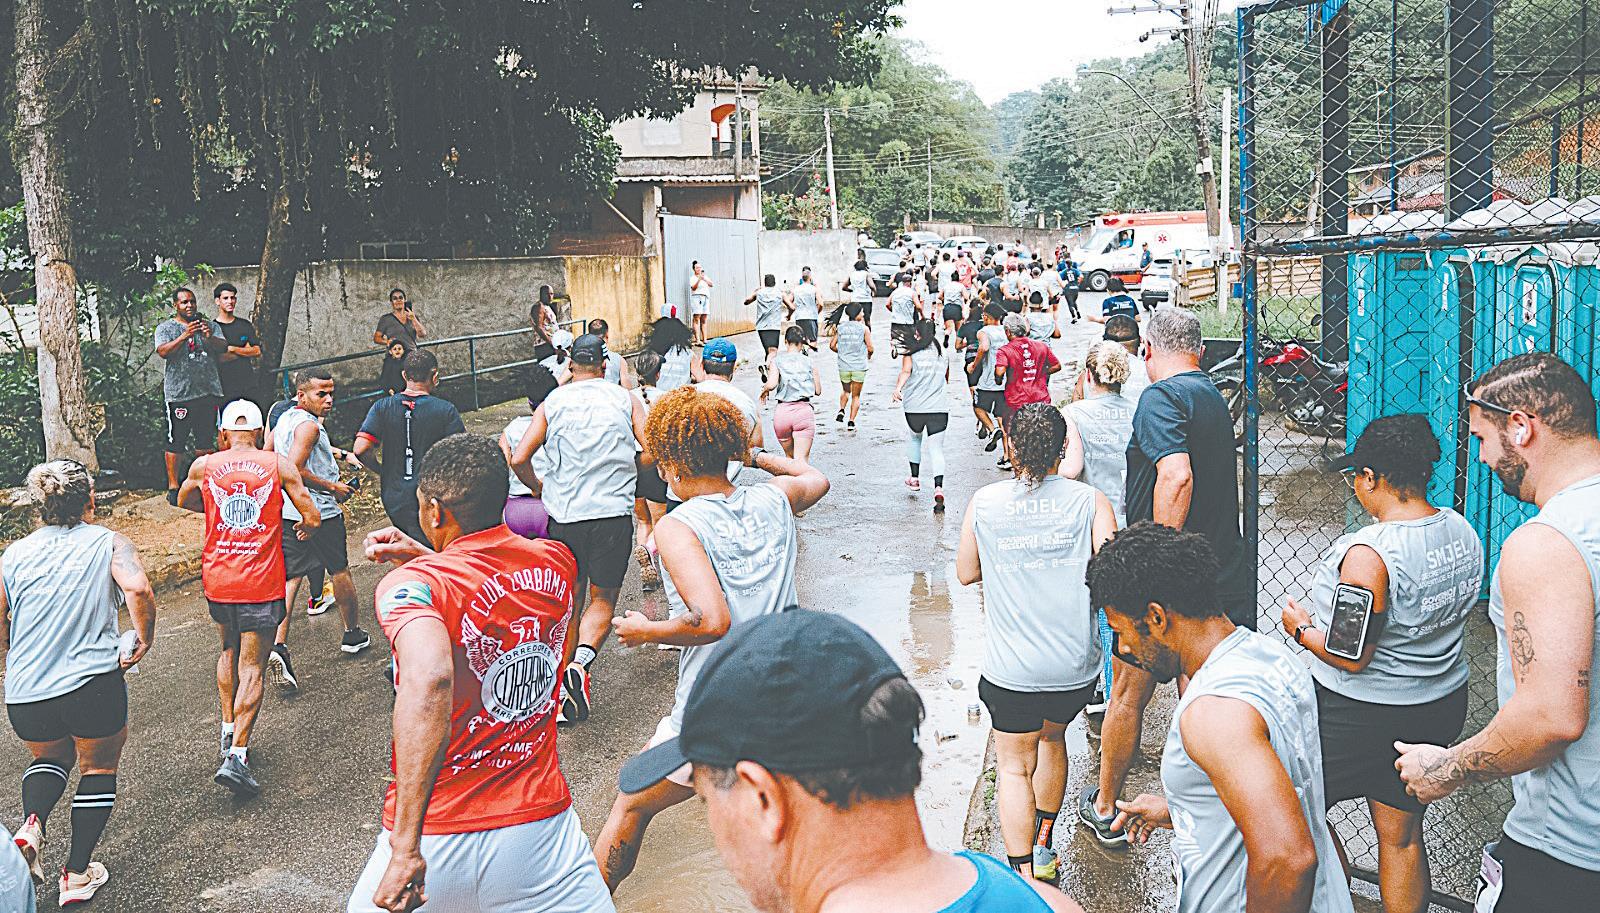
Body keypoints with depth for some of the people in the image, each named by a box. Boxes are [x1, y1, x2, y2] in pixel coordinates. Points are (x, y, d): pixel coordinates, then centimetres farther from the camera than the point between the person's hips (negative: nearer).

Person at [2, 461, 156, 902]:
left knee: (50, 757, 31)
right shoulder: (108, 543, -3)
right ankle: (77, 874, 22)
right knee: (98, 769, 20)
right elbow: (137, 589, -22)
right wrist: (143, 639, -8)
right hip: (93, 684, -3)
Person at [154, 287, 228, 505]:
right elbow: (163, 351, -12)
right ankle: (173, 487, 5)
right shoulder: (166, 327, 4)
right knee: (176, 443, -2)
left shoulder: (209, 325, 15)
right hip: (179, 394, -4)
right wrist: (185, 335, -23)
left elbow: (224, 347, 3)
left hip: (208, 392, 4)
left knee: (205, 442, 11)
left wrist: (210, 338, -18)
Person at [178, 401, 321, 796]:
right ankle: (237, 755, -9)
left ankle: (228, 731, 28)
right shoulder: (278, 465, -3)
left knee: (229, 650, 26)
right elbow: (312, 516, -4)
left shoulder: (203, 466, 3)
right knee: (252, 666, 1)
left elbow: (184, 501, 24)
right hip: (260, 582, -3)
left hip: (217, 579, 3)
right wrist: (303, 529, 18)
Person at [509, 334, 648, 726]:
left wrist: (540, 488, 15)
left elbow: (518, 459, -3)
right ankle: (581, 662, -15)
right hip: (613, 513, -1)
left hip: (563, 515, 2)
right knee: (603, 599, 9)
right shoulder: (625, 400, 4)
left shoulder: (551, 404, 5)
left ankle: (563, 678, 21)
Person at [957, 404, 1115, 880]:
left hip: (1011, 669, -2)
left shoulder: (985, 502, -5)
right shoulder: (1090, 501, -7)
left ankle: (1023, 875, 6)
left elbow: (965, 573, 5)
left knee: (1014, 767, 14)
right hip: (1075, 666, 2)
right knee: (1052, 737, 29)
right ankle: (1043, 848, 43)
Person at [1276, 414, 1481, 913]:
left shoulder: (1368, 553, -28)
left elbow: (1352, 657, -24)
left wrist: (1302, 628, -6)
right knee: (1402, 834, 20)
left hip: (1359, 716, -8)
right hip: (1442, 705, 8)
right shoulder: (1463, 531, -2)